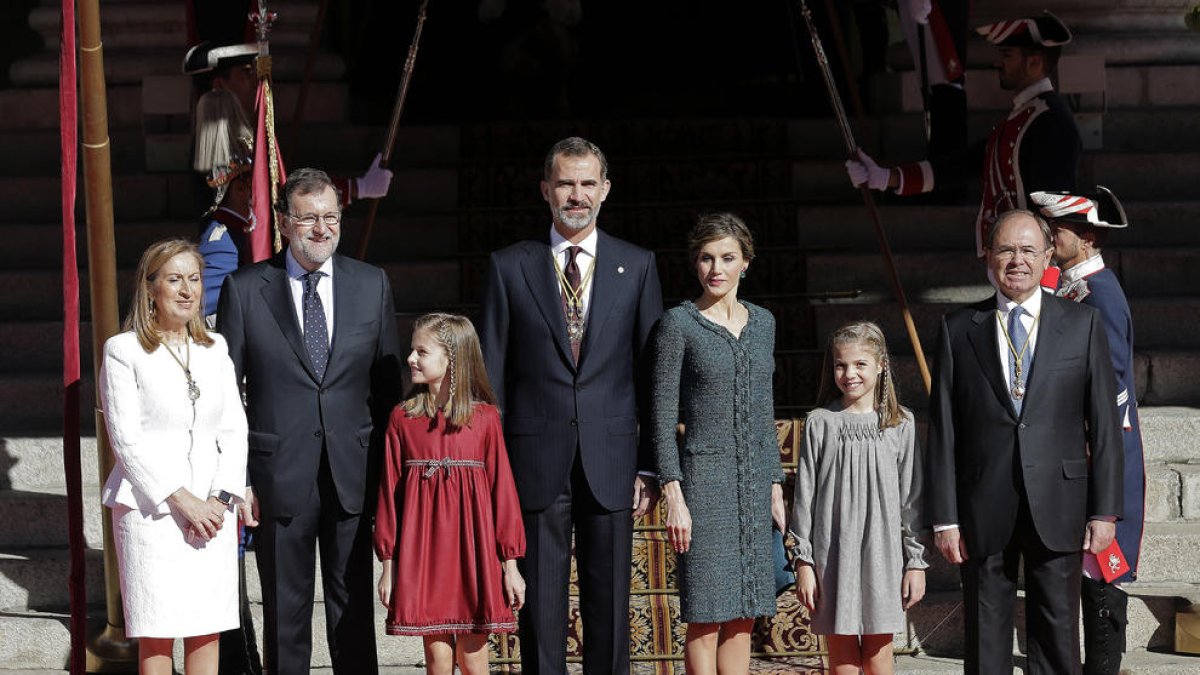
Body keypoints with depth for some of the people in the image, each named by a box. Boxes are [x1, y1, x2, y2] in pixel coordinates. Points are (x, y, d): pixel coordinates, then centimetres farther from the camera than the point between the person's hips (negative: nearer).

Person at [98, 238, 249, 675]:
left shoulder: (215, 349, 13)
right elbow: (126, 438, -7)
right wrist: (182, 500, -12)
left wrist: (221, 499, -4)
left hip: (212, 509, 4)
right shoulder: (124, 351, -2)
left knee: (207, 630, 3)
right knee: (156, 636, -4)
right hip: (150, 507, -4)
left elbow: (234, 430, 11)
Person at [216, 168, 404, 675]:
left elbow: (387, 384, 9)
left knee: (354, 609, 8)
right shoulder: (244, 289, -1)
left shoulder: (372, 285, 5)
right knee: (284, 613, 6)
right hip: (279, 476, -2)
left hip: (352, 475, 2)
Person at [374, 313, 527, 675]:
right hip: (422, 549, 1)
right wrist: (389, 564, 4)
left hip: (472, 549, -1)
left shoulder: (485, 417, -1)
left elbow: (502, 487, 1)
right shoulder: (402, 418, 2)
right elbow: (390, 490, 5)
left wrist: (510, 563, 0)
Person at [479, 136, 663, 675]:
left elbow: (652, 372, 7)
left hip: (611, 462, 1)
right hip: (537, 463, 0)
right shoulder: (510, 267, 6)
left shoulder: (637, 266, 8)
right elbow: (492, 375, 6)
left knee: (609, 606, 5)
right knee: (541, 604, 2)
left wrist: (651, 465, 1)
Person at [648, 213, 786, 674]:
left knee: (742, 617, 7)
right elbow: (663, 416, -6)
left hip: (754, 481, 5)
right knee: (705, 617, -6)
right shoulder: (677, 324, -3)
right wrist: (673, 495, -13)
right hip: (705, 477, -5)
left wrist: (776, 488, 14)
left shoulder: (762, 323, 13)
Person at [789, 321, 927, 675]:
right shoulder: (820, 423, 2)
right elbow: (804, 495, 4)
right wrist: (803, 560, 0)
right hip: (833, 553, 0)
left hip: (882, 553, 0)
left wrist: (916, 561, 2)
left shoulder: (900, 423, 3)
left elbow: (911, 496, 5)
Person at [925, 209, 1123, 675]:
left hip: (1057, 508, 0)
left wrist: (1104, 510, -2)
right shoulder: (958, 329, 5)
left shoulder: (1082, 324, 5)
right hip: (983, 510, 0)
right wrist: (944, 518, -1)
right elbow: (942, 431, 4)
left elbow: (1103, 425, 3)